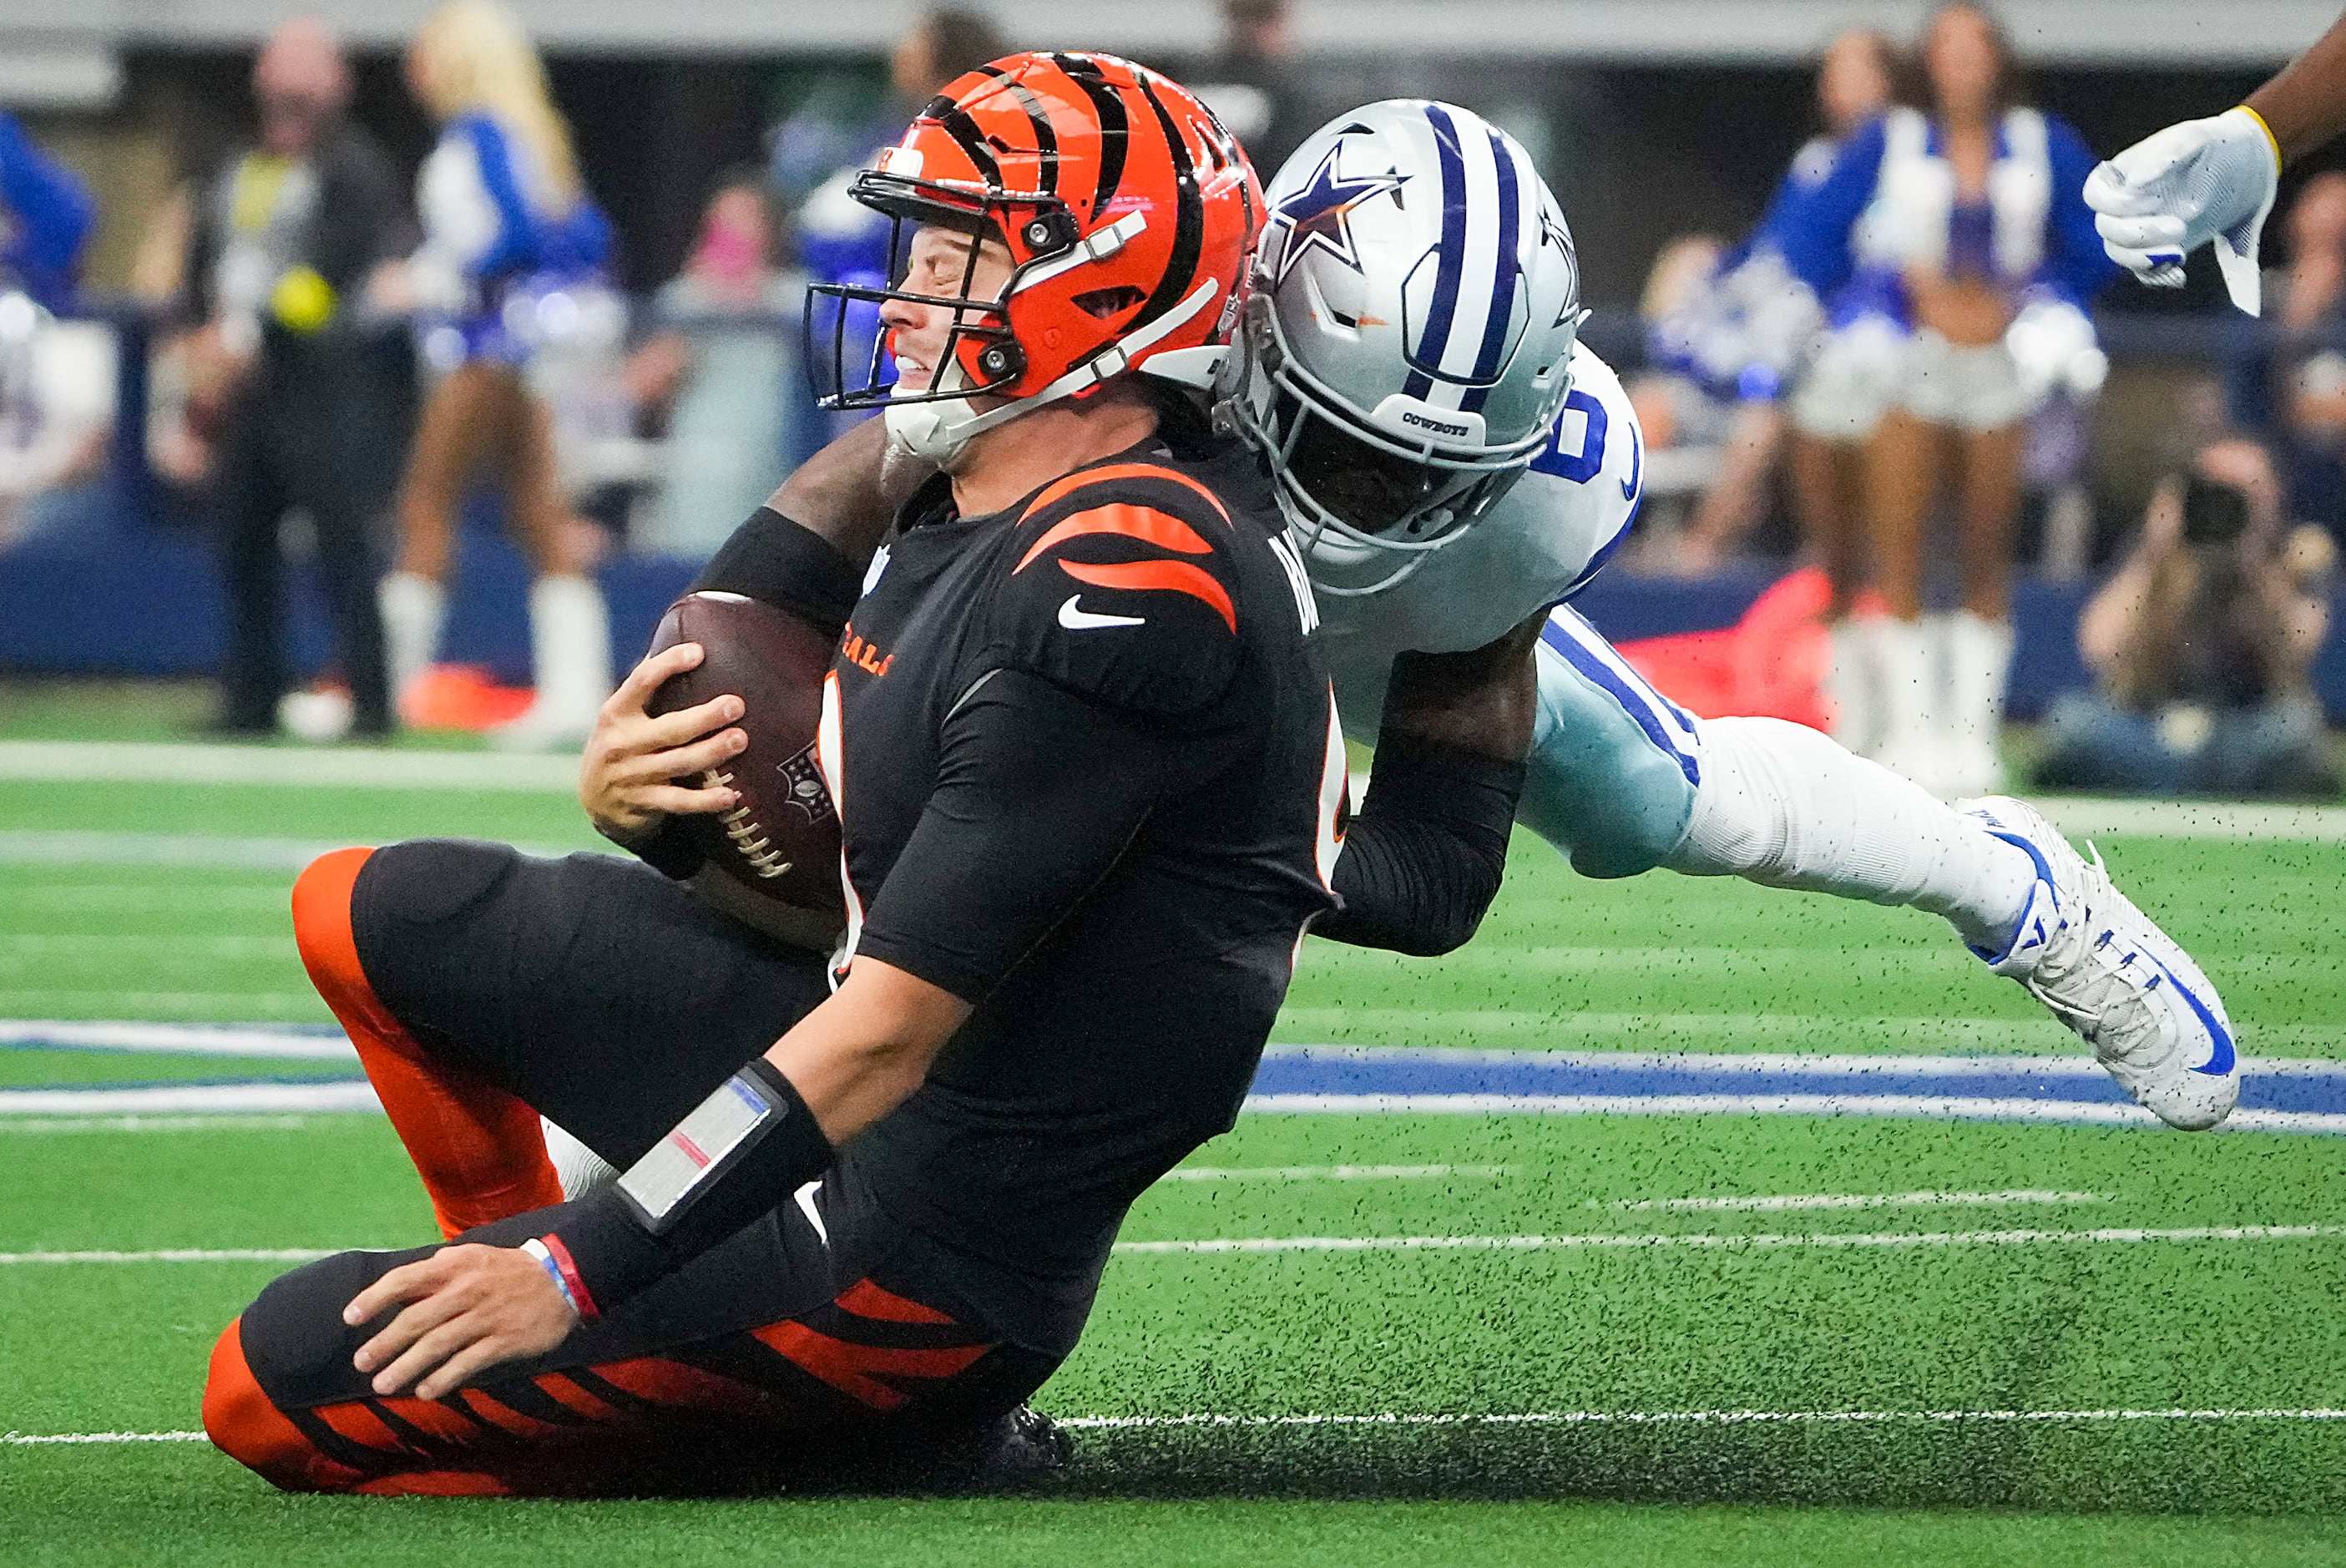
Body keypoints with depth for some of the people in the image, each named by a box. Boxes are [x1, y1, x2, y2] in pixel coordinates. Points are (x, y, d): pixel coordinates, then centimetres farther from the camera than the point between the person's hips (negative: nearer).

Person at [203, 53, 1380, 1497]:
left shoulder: (1125, 587, -25)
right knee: (373, 918, 18)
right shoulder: (969, 497, 5)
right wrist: (629, 791, -7)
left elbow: (892, 1032, -25)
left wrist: (578, 1275, -20)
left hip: (921, 1253, -10)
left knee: (275, 1391, -10)